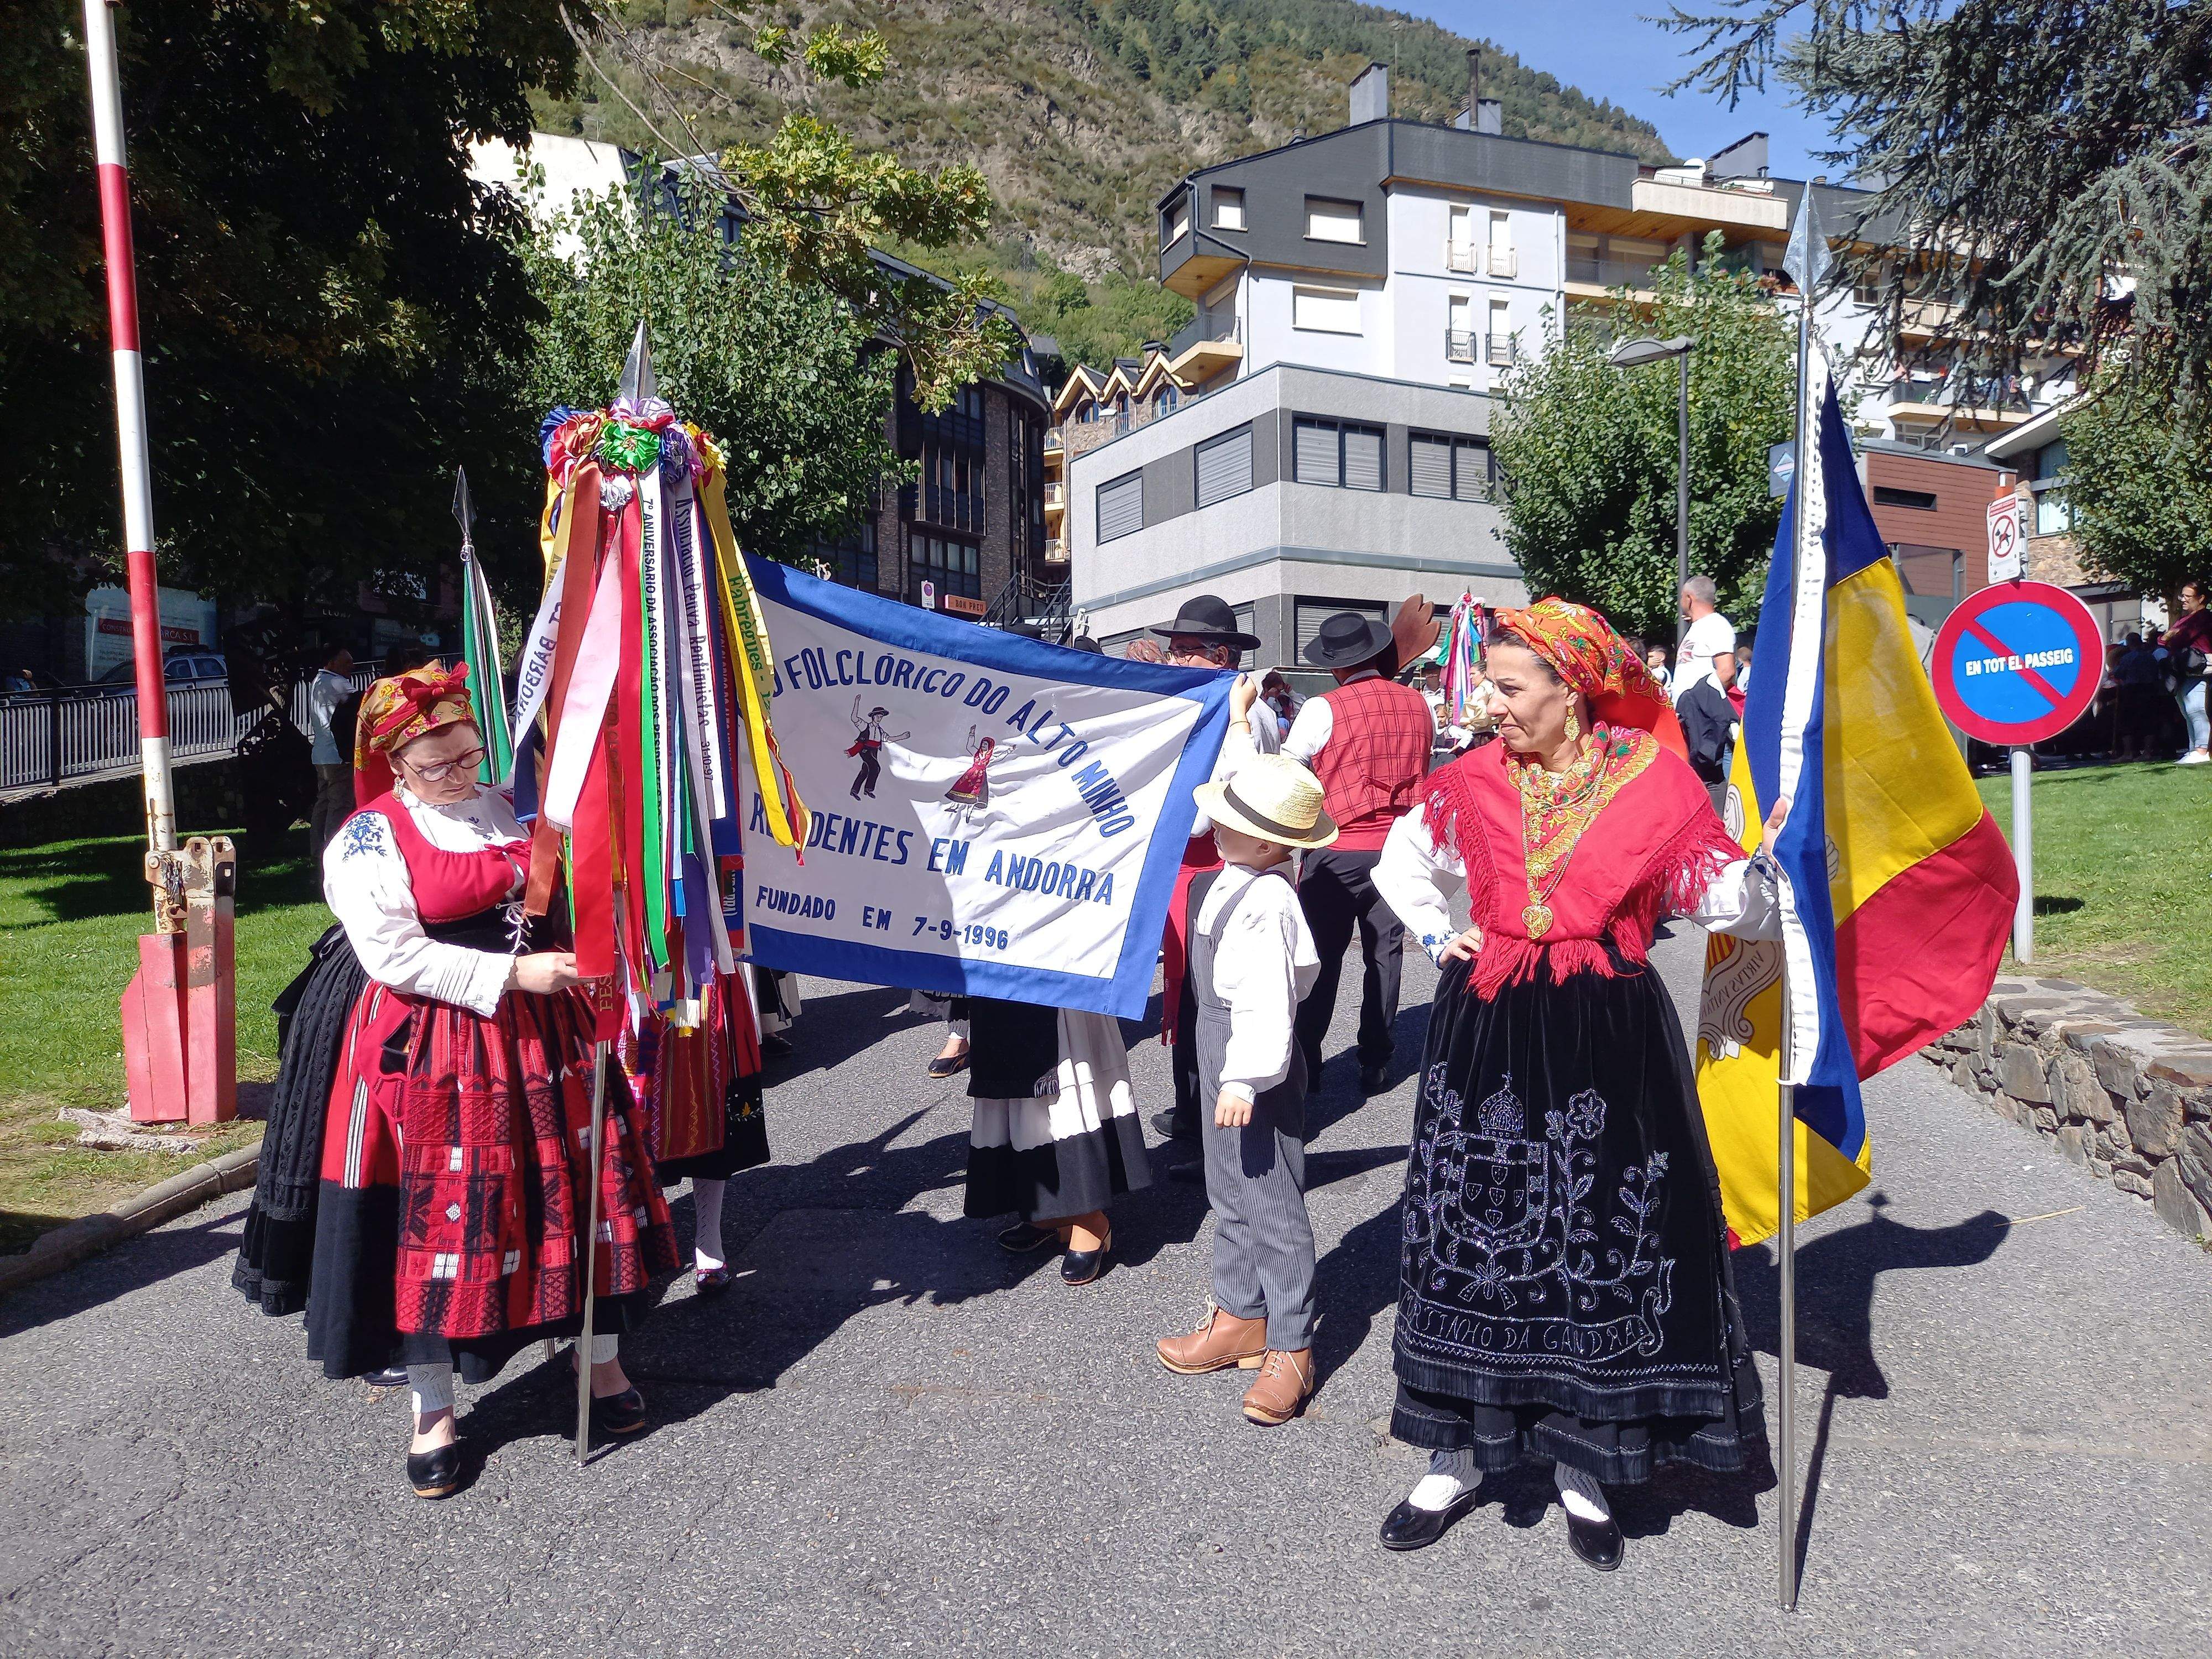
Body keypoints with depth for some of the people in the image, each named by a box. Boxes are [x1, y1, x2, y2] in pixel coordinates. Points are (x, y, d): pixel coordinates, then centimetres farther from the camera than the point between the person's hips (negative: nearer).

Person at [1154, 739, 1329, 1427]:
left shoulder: (1264, 903, -25)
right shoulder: (1233, 882, 6)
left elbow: (1267, 1002, -30)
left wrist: (1245, 1079, -30)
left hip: (1257, 1072, -11)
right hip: (1224, 1061, 11)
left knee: (1272, 1206, -1)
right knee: (1230, 1196, 20)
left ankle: (1290, 1349, 10)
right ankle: (1240, 1317, 35)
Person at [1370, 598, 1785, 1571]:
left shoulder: (1653, 781, -5)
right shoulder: (1474, 783, 5)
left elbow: (1723, 900, -6)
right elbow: (1401, 862, 22)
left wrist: (1763, 866, -26)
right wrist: (1437, 937, 10)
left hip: (1609, 1043, -2)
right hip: (1489, 1039, 3)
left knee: (1601, 1245, 4)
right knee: (1471, 1237, 7)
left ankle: (1583, 1473, 24)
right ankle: (1454, 1463, 23)